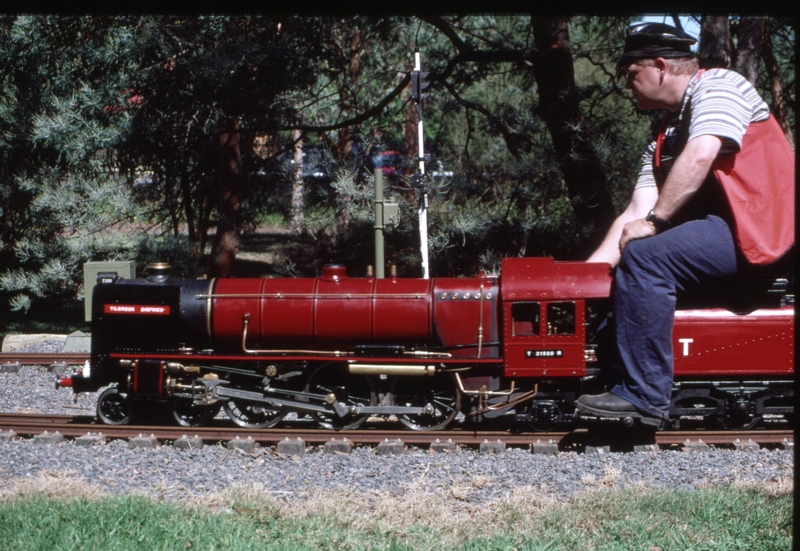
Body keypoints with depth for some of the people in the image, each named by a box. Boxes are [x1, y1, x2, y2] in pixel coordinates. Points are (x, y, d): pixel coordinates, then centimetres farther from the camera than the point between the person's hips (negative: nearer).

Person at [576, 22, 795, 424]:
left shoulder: (717, 86, -5)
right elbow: (635, 214, 13)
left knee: (646, 256, -24)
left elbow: (701, 156, -23)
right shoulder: (663, 134, 19)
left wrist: (654, 222, -19)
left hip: (758, 227, -10)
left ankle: (643, 398, -23)